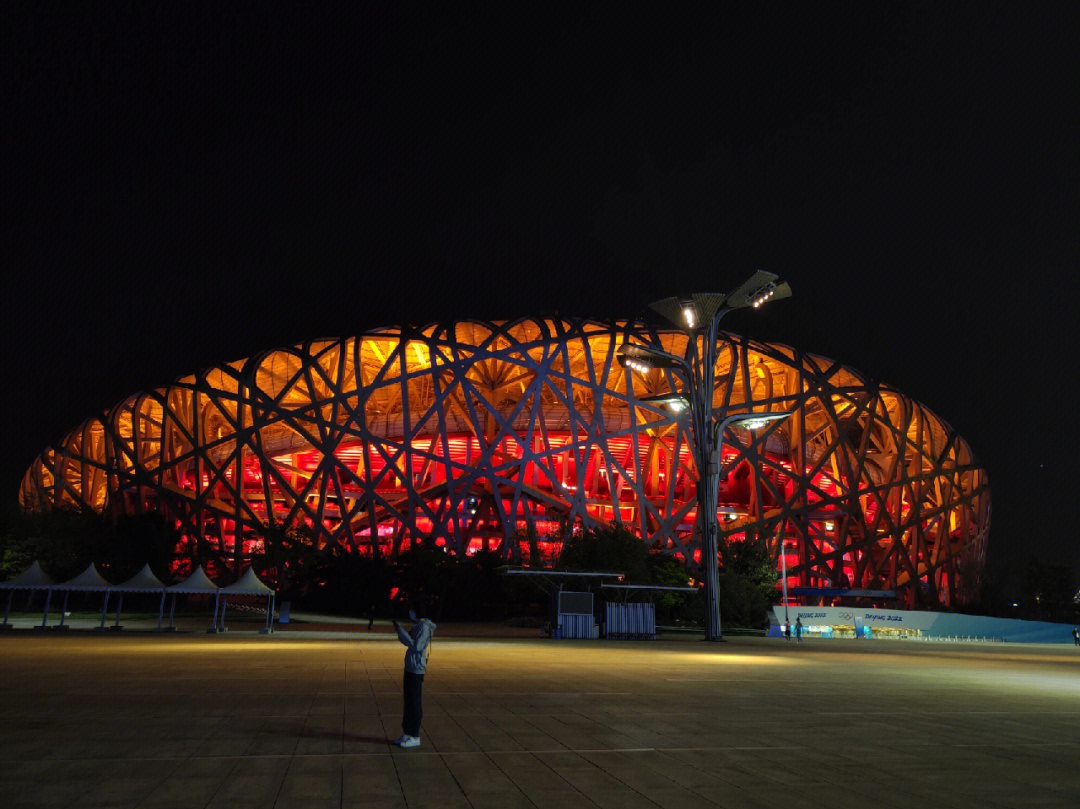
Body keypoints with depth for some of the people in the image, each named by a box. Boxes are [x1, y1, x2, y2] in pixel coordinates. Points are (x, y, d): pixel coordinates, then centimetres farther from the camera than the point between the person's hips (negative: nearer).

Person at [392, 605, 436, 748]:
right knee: (408, 702, 14)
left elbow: (416, 646, -23)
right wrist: (400, 630, 8)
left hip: (417, 670, -9)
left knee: (414, 703, -3)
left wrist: (401, 630, -21)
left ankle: (414, 737, 4)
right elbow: (408, 642, 22)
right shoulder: (417, 626, 14)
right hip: (410, 668, 9)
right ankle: (407, 734, 22)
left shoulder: (425, 627, -15)